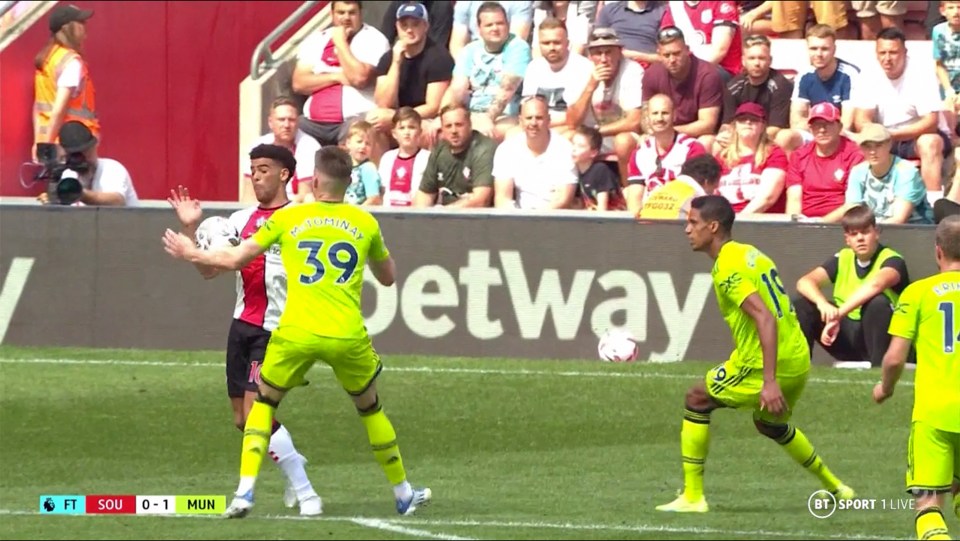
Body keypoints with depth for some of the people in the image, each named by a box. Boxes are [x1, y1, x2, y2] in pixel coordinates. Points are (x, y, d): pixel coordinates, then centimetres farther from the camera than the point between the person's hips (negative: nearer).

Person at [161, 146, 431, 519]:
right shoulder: (365, 223, 9)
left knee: (263, 402, 17)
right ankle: (403, 494, 32)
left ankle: (244, 492, 0)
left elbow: (234, 260, 11)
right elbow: (388, 277, 24)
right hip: (348, 335, 1)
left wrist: (192, 254, 28)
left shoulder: (287, 219, 6)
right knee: (370, 407, 23)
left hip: (296, 333, -1)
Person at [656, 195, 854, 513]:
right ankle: (835, 488, 40)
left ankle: (692, 497, 4)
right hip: (798, 360, 9)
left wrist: (769, 382, -33)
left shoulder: (728, 268, -16)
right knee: (770, 424, 33)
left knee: (697, 400, 3)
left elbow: (765, 318, -27)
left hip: (771, 365, -9)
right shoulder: (750, 254, 13)